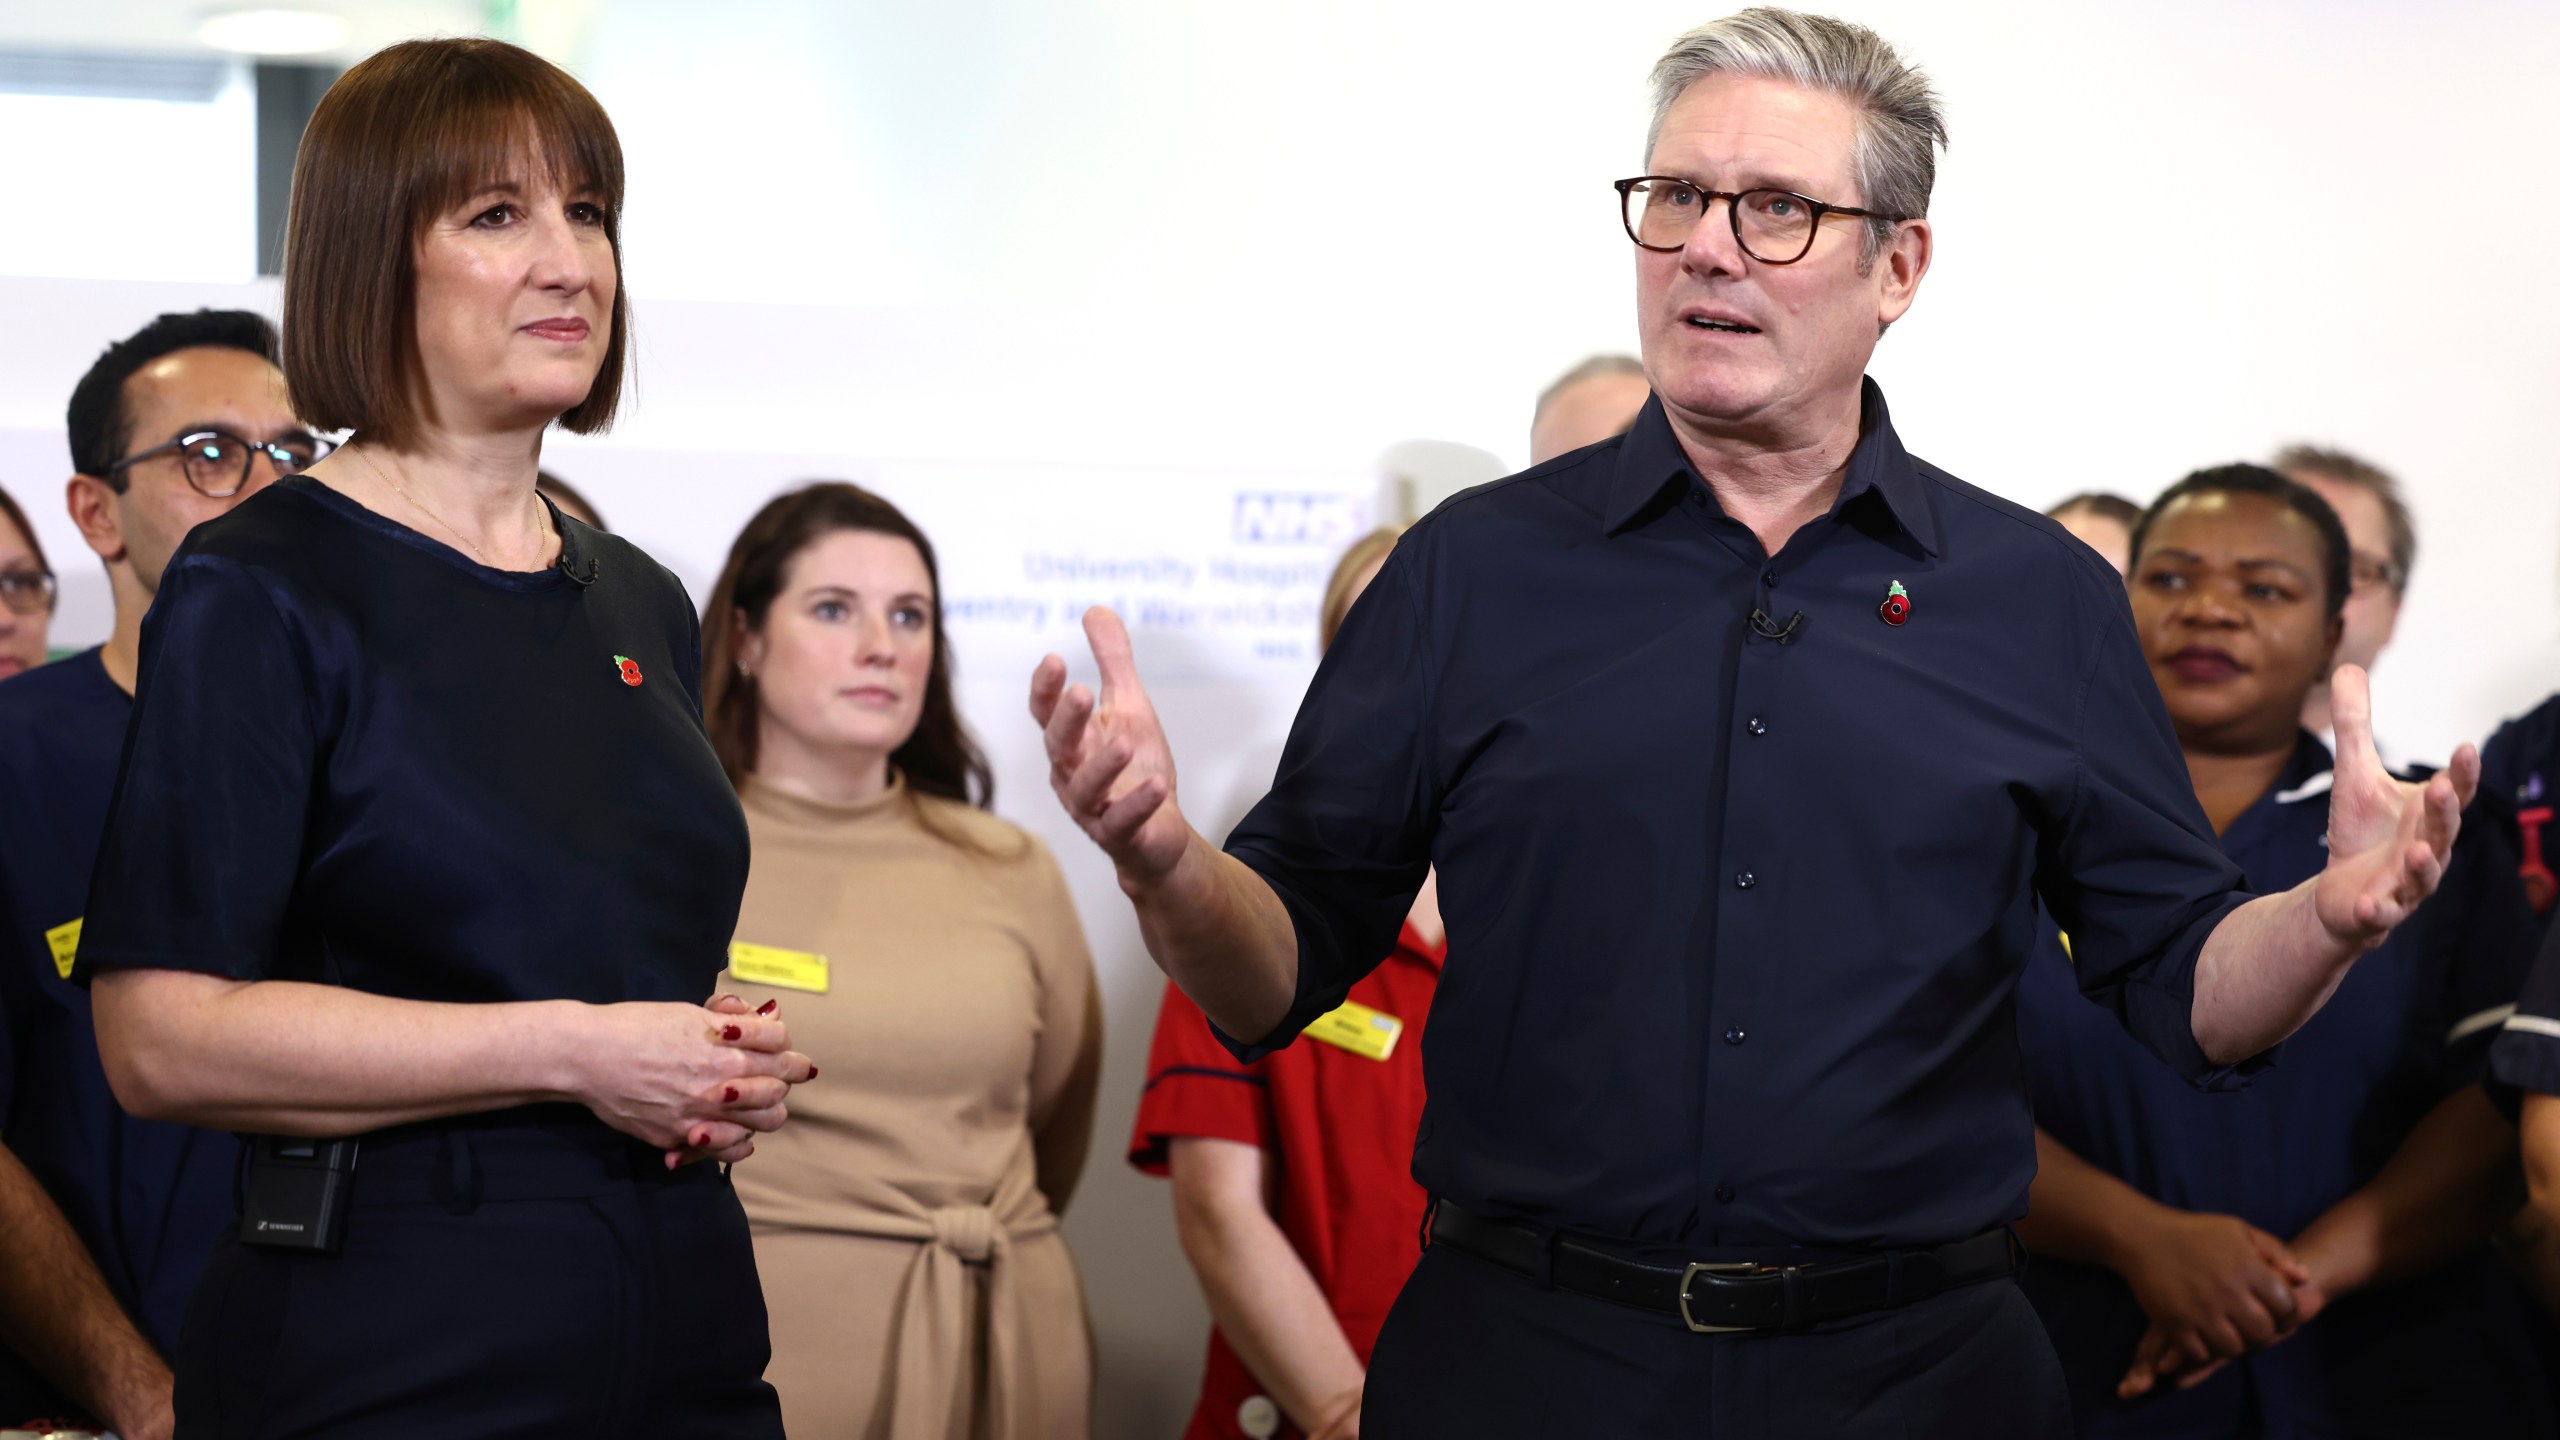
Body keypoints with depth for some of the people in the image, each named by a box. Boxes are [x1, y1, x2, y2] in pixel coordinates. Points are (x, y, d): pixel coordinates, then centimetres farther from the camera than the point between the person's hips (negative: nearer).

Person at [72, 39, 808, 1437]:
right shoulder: (261, 590, -8)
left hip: (685, 1327, 7)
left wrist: (735, 1071, 3)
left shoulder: (643, 604, 14)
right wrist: (569, 1053, -19)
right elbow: (163, 1038, -17)